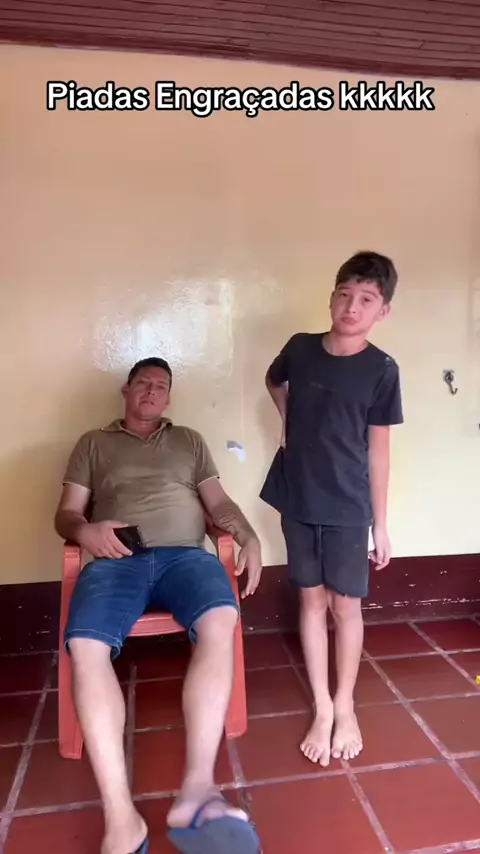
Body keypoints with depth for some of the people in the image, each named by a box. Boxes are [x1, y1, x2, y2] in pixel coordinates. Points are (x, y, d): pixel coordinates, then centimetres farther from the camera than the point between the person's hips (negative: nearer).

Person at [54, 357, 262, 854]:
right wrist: (83, 530, -9)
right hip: (116, 560, 0)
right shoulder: (93, 444, 23)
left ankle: (197, 789, -36)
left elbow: (218, 502, 20)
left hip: (184, 554, 1)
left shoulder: (189, 441, 27)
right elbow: (66, 513, 16)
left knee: (219, 621, -33)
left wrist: (249, 538, 0)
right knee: (85, 646, -31)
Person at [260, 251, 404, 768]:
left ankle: (345, 706, 31)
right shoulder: (300, 348, -2)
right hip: (297, 501, 3)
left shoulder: (382, 370, -9)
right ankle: (322, 709, 27)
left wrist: (381, 524, -2)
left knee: (345, 605, 9)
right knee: (311, 600, 11)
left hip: (347, 508, -2)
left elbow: (378, 451, -5)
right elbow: (274, 382, 22)